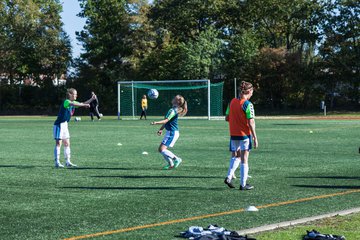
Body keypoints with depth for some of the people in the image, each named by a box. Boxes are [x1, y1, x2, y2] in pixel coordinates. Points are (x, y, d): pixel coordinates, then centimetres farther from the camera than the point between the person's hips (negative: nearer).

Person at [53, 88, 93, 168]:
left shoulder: (73, 102, 9)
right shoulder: (66, 102, -18)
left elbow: (83, 104, 14)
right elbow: (73, 104, -39)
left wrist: (92, 99, 0)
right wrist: (84, 105, -42)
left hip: (65, 125, 9)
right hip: (59, 124, -9)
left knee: (67, 143, 9)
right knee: (58, 143, -7)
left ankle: (68, 162, 13)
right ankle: (57, 162, -6)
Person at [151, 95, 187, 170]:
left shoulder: (173, 110, -16)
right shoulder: (173, 110, 16)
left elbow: (166, 120, -25)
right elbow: (167, 121, 23)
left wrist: (156, 123, -34)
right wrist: (161, 129, 20)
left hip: (172, 133, -10)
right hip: (170, 132, 10)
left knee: (162, 149, -15)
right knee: (160, 149, 9)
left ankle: (176, 159, -7)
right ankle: (170, 164, 12)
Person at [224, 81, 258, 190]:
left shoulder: (232, 102, 3)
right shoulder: (248, 104, -14)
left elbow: (227, 118, 9)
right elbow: (251, 122, -16)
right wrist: (255, 137, -12)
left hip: (233, 134, 5)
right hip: (245, 134, -5)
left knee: (235, 156, 22)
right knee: (244, 159, 3)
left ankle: (229, 177, 6)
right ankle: (243, 184, 6)